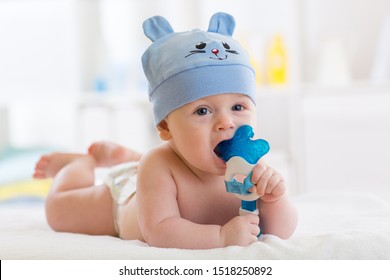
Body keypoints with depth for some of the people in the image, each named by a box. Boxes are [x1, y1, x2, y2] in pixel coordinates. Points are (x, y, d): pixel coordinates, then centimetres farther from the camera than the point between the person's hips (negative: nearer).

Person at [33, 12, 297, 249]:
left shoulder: (251, 166, -37)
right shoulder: (160, 168, -49)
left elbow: (281, 232, -34)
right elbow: (159, 231, -54)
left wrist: (275, 199, -55)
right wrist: (221, 236, -65)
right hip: (124, 196, -4)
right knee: (58, 210, 13)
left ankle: (117, 155, 54)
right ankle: (82, 163, 39)